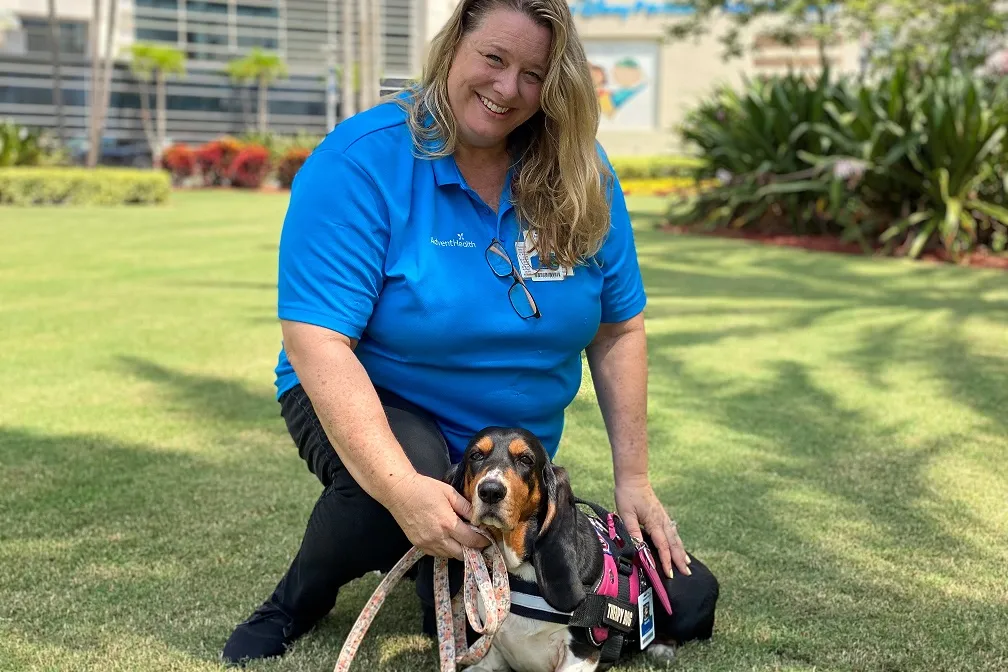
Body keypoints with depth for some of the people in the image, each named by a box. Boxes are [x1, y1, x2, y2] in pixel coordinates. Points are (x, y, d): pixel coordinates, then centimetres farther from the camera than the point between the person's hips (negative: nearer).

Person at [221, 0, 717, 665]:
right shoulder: (364, 161, -24)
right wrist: (401, 488, -41)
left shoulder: (582, 178, -10)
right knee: (398, 480, -38)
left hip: (521, 450, 5)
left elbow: (618, 329, -3)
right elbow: (318, 341, -30)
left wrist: (632, 477, -7)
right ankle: (297, 603, -5)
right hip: (373, 407, -4)